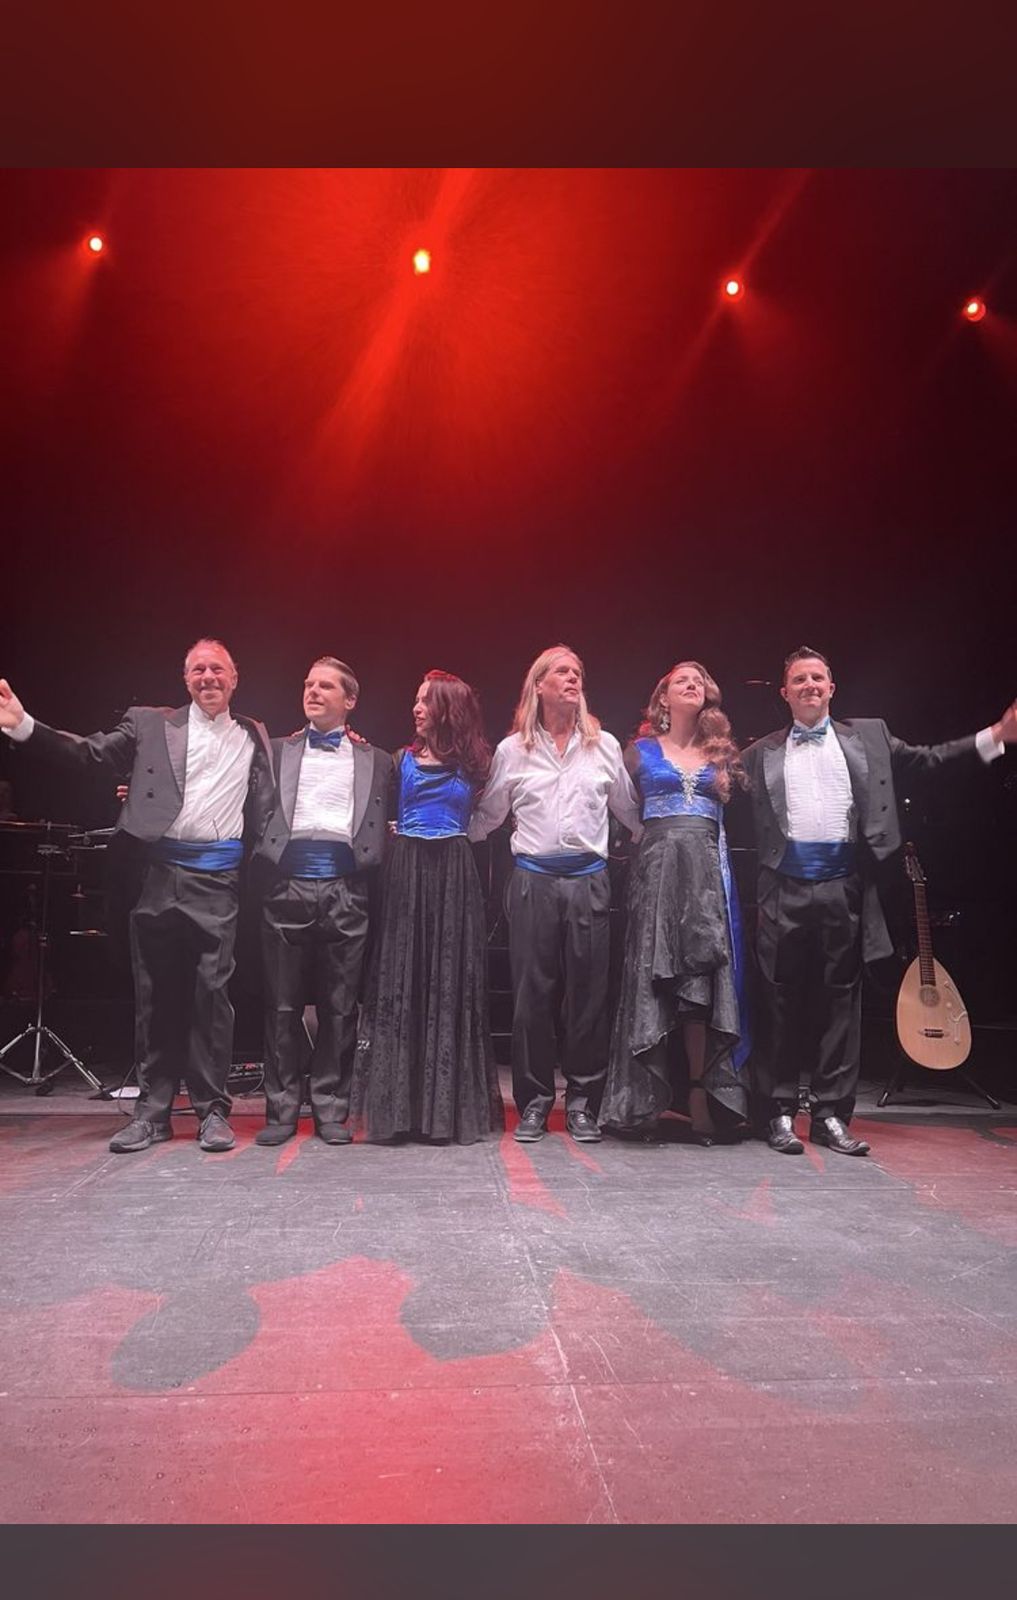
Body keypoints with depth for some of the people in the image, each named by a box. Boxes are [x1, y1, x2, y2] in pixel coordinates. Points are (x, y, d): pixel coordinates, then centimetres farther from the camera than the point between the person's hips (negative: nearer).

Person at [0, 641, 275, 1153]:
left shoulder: (253, 737, 14)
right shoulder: (151, 723, 10)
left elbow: (266, 809, 16)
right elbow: (91, 752, 5)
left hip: (218, 879, 0)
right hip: (160, 874, 1)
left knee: (212, 992, -1)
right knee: (156, 994, 7)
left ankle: (212, 1110, 11)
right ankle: (153, 1111, 18)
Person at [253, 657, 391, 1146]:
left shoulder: (375, 761, 13)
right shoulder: (277, 752, 15)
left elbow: (383, 830, 10)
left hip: (346, 891, 0)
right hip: (287, 888, 1)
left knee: (340, 1007, 4)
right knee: (282, 1005, 4)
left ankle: (331, 1110, 15)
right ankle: (282, 1110, 15)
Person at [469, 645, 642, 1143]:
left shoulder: (604, 745, 9)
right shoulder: (512, 750, 7)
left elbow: (630, 811, 17)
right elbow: (487, 817, 15)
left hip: (590, 881, 1)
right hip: (533, 881, 0)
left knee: (587, 991, 3)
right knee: (532, 992, 3)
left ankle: (582, 1101, 16)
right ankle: (534, 1101, 15)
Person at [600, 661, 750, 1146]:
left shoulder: (720, 752, 17)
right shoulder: (641, 751, 11)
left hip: (708, 869, 2)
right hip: (656, 867, -2)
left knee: (705, 980, -3)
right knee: (652, 978, -3)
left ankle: (701, 1095, 2)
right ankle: (644, 1098, 4)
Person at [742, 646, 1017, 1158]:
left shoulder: (867, 736, 13)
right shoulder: (762, 752, 10)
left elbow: (926, 759, 13)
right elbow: (740, 812, 6)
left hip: (843, 888, 1)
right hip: (786, 890, -1)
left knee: (840, 1002, 6)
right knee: (782, 1005, 3)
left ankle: (831, 1114, 16)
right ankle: (781, 1113, 12)